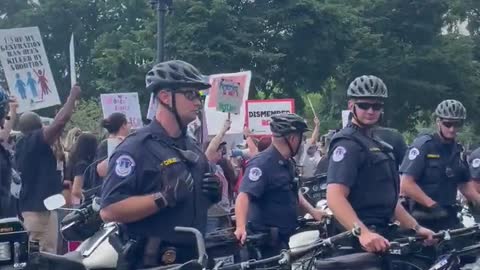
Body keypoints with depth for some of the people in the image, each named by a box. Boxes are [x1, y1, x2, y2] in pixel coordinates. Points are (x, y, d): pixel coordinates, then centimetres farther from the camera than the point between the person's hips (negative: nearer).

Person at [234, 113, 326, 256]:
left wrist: (312, 211, 13)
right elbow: (243, 196, -31)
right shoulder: (262, 163, -20)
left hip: (284, 237, 9)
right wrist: (241, 227, -44)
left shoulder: (289, 163, 11)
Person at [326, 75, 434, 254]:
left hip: (380, 235, 10)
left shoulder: (376, 144, 19)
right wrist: (363, 232, -37)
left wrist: (416, 228, 17)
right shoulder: (348, 144, -12)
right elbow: (335, 197, -25)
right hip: (358, 242, -10)